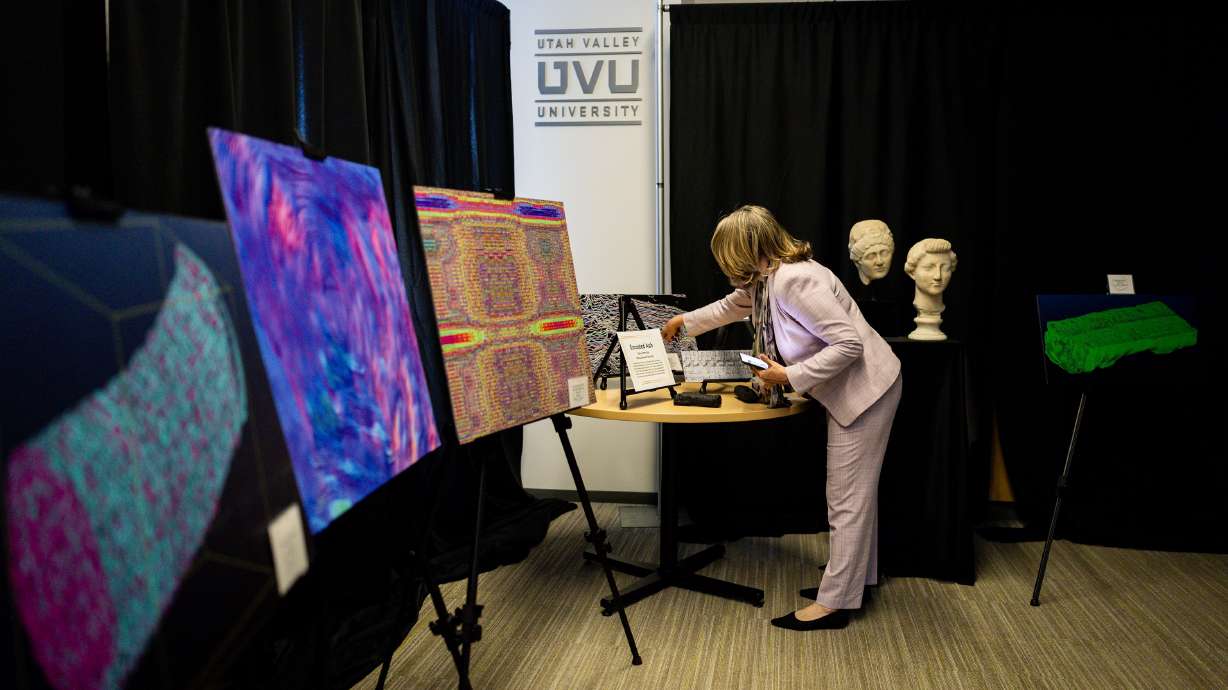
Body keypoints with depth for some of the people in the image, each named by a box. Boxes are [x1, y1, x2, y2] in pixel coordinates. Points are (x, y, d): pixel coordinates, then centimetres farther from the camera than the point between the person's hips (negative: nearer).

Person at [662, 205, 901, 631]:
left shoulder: (793, 280, -27)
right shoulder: (764, 278, 5)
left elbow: (848, 343, -29)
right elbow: (732, 306, 28)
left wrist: (789, 376, -25)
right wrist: (684, 321, 33)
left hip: (865, 387, -10)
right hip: (850, 389, 10)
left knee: (847, 497, -5)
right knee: (854, 492, 17)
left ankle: (835, 603, 1)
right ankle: (857, 578, 29)